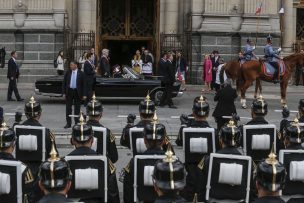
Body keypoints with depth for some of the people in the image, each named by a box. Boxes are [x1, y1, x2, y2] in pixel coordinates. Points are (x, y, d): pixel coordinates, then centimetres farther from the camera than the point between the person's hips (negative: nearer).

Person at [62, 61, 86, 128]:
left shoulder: (80, 73, -2)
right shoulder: (68, 73, 4)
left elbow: (83, 84, -1)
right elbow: (64, 83, 6)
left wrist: (84, 95, -5)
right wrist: (64, 93, 0)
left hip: (77, 92, -2)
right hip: (69, 91, 2)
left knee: (77, 108, 6)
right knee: (68, 108, 3)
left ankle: (77, 123, 15)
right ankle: (68, 123, 9)